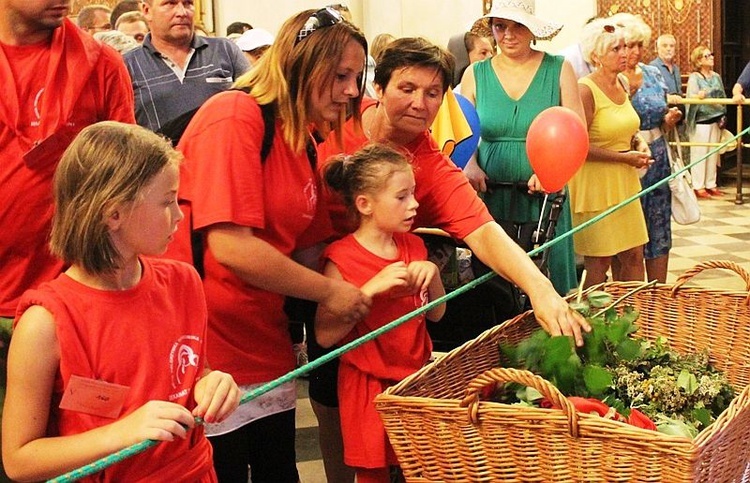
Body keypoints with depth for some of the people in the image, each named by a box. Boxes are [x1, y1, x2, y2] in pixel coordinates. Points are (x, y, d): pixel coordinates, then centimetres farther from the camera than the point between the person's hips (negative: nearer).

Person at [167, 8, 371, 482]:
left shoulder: (304, 142, 10)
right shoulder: (233, 115, -17)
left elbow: (304, 244, 10)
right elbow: (231, 247, -24)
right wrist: (329, 291, -14)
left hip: (268, 349, 8)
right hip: (211, 351, -8)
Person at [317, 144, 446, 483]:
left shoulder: (412, 246, 5)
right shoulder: (342, 258, -14)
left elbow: (435, 314, 12)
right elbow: (325, 336, -17)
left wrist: (432, 273, -7)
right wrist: (372, 289, -25)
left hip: (416, 377, 5)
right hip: (369, 386, -5)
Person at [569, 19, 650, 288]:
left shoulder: (621, 86, 11)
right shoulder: (585, 90, -14)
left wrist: (636, 149, 11)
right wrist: (624, 157, -16)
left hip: (624, 185, 8)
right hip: (595, 187, -8)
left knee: (633, 256, 9)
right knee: (598, 264, 0)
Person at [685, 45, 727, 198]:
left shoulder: (716, 76, 10)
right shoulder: (694, 78, -8)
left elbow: (722, 97, 16)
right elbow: (690, 96, -19)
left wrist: (723, 117, 12)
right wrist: (698, 96, -41)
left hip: (715, 120, 6)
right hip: (700, 121, -6)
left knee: (713, 154, 11)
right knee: (699, 154, -2)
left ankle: (711, 184, 21)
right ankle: (698, 186, 5)